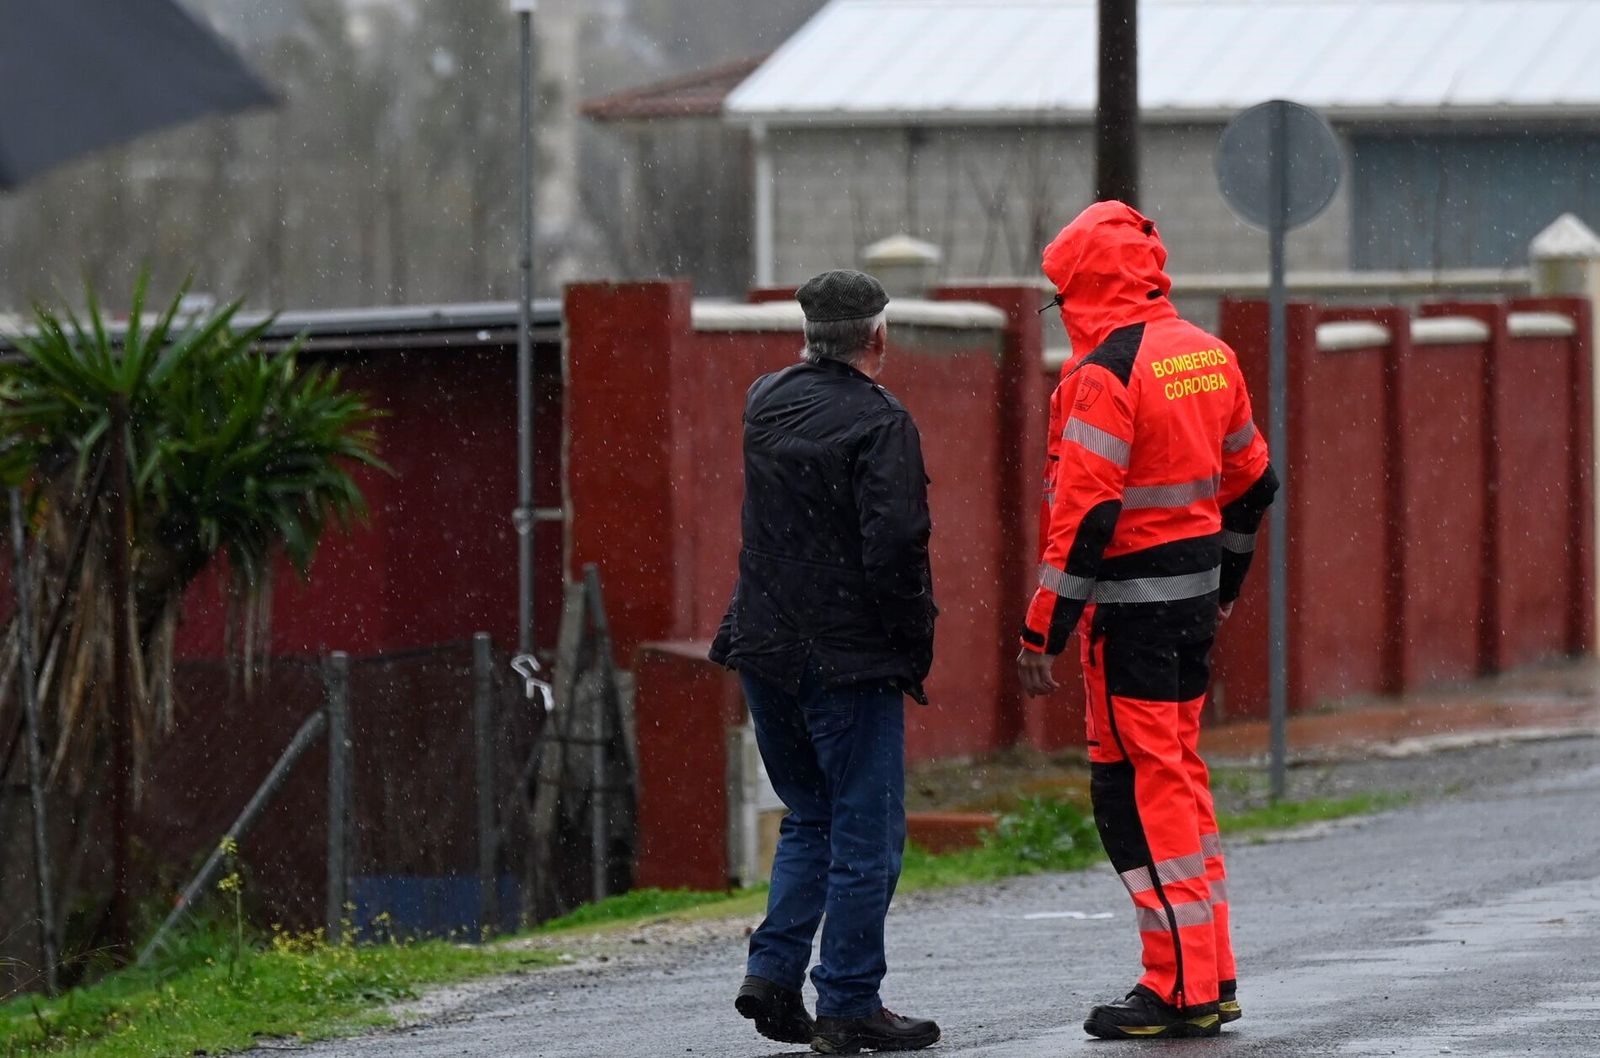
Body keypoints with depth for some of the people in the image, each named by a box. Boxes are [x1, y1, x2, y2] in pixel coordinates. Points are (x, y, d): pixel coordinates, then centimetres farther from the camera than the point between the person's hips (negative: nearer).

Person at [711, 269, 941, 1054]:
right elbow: (896, 546, -21)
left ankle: (774, 973, 9)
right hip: (849, 658, -7)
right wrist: (915, 647, -9)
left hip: (766, 651, 7)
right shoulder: (879, 422, -14)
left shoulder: (767, 402, 8)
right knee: (865, 834, 1)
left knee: (809, 818, 20)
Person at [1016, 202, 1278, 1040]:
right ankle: (1212, 978, 19)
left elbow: (1085, 514, -21)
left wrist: (1043, 629, -18)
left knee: (1135, 788, -4)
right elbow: (1252, 482, 18)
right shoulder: (1208, 355, 10)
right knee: (1177, 773, 17)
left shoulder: (1104, 374, -16)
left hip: (1131, 605, -9)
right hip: (1195, 595, 9)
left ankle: (1180, 989, -4)